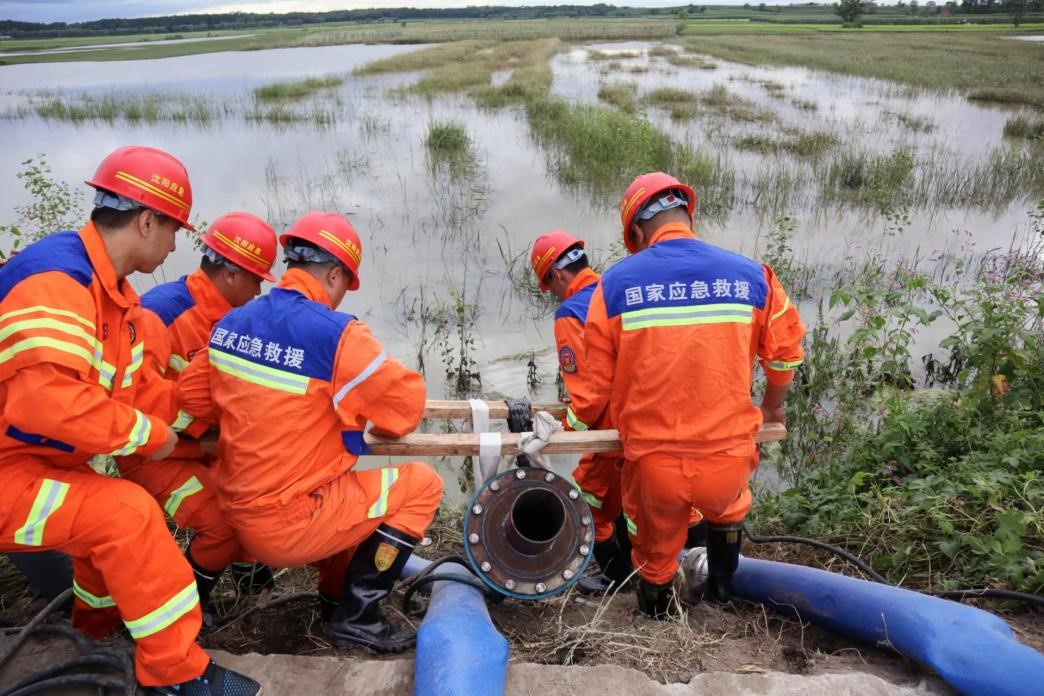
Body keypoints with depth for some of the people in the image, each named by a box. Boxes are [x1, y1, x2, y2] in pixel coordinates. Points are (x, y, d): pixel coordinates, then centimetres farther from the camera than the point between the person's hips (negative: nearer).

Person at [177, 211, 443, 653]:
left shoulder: (232, 323, 0)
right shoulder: (335, 335, -21)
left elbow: (192, 395, 9)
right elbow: (407, 404, -14)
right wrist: (380, 421, 7)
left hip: (241, 515, 8)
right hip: (291, 524, -8)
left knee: (346, 479, 29)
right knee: (421, 485, 3)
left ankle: (335, 592, 34)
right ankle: (356, 616, 8)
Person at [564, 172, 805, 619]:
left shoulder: (615, 284, -6)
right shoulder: (752, 276, -2)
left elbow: (597, 385, -2)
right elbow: (785, 355, 10)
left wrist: (571, 427, 18)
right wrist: (771, 407, 30)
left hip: (652, 464, -1)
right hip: (727, 459, 2)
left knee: (655, 547, 27)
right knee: (726, 507, 36)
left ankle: (655, 609, 51)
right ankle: (720, 589, 52)